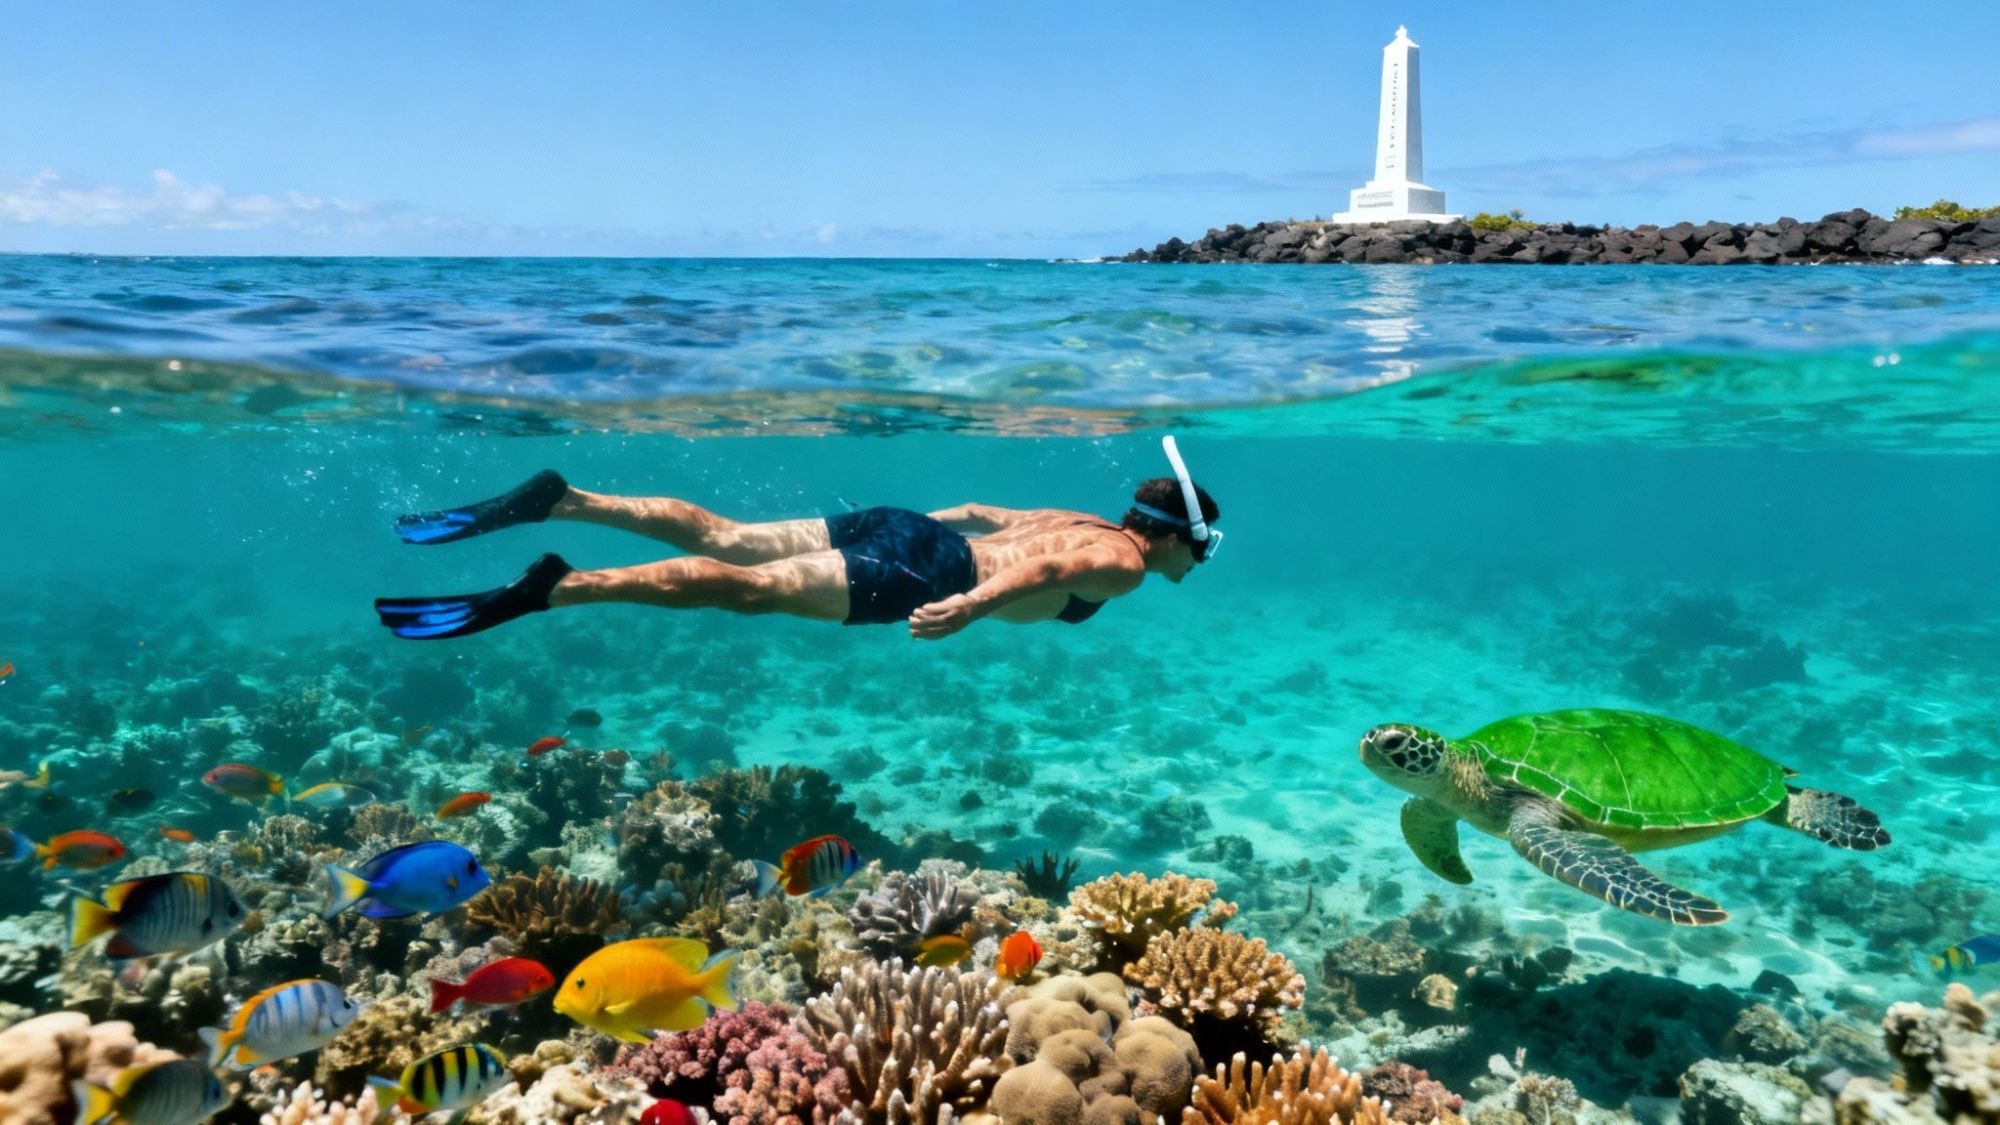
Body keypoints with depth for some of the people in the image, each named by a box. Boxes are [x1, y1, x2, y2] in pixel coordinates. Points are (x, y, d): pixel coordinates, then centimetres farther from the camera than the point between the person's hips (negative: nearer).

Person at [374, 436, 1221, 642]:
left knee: (718, 539, 2)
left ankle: (559, 500, -3)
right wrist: (971, 606, -39)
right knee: (744, 587, -18)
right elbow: (1043, 569, -24)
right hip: (914, 570, -8)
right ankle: (553, 588, -27)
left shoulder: (1083, 522, 27)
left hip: (905, 529, 8)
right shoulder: (1123, 562, -1)